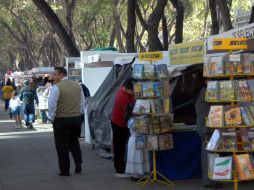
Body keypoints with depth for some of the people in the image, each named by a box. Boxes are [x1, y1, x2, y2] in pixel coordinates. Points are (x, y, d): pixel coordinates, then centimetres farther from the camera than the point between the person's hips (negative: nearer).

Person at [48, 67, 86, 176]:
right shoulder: (77, 86, 6)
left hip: (61, 120, -5)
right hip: (76, 118, 5)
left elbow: (52, 105, -14)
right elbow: (83, 102, 12)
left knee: (62, 145, 4)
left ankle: (65, 170, 7)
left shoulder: (56, 87, -12)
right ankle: (78, 163, 9)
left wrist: (52, 117, -2)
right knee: (74, 142, 22)